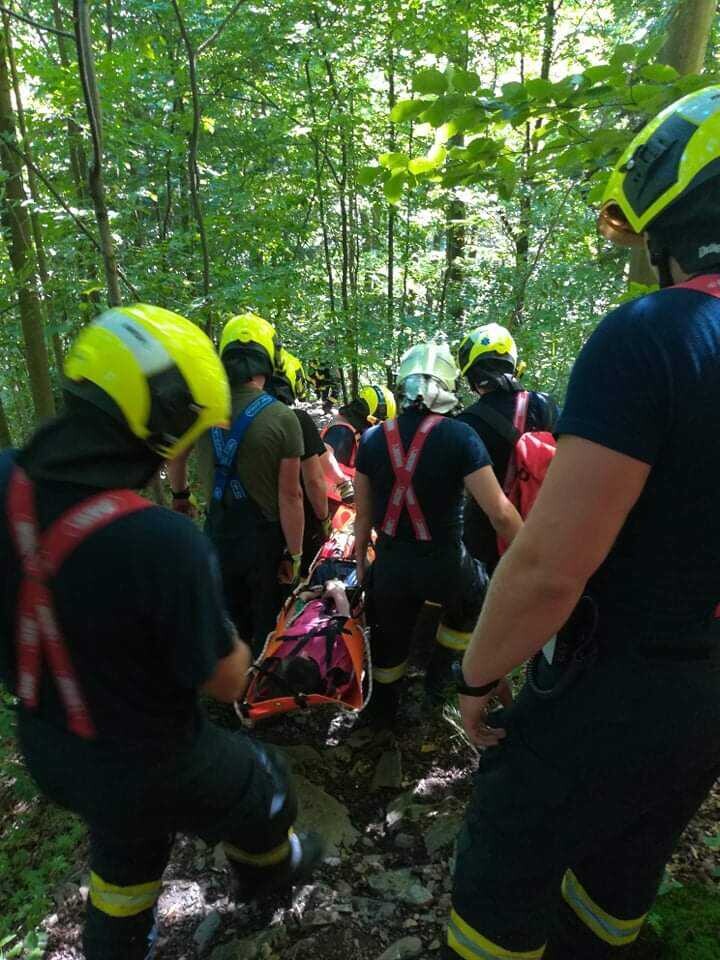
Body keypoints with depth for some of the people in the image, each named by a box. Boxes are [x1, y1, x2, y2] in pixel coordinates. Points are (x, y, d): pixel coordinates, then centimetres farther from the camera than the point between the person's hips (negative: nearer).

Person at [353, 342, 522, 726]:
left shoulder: (372, 438, -4)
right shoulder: (459, 436, -17)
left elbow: (363, 513, 3)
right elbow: (500, 513, -20)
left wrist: (360, 558, 17)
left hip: (389, 564, 3)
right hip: (444, 564, -3)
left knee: (389, 640, 24)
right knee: (475, 596, 31)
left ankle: (383, 709, 44)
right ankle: (439, 676, 38)